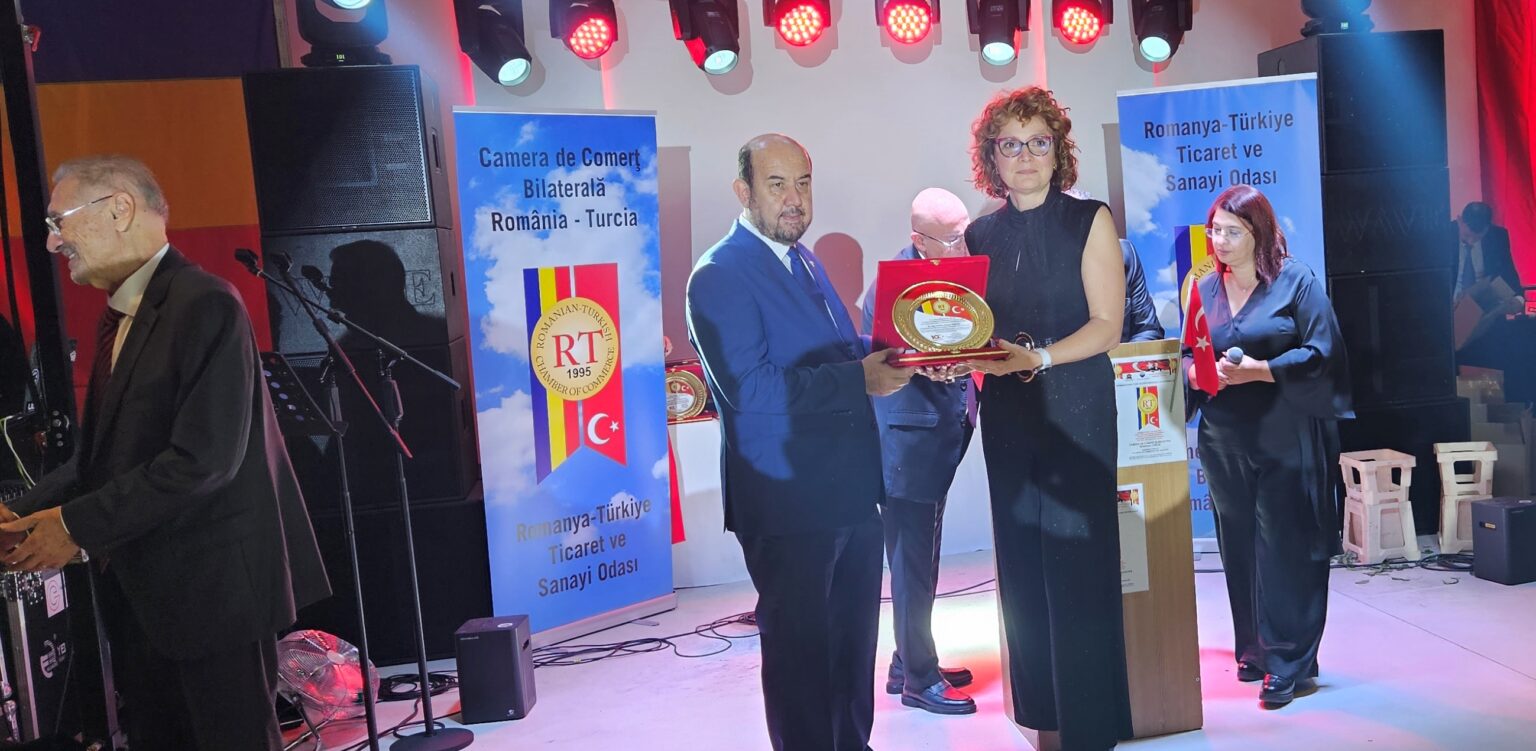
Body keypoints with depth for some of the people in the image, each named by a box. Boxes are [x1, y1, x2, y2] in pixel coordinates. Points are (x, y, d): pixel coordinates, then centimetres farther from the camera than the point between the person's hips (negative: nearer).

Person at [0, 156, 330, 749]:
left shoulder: (204, 305, -18)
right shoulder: (119, 316, 12)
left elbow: (205, 458, -24)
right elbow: (106, 449, 12)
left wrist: (78, 524, -18)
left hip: (212, 586, -9)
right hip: (140, 588, 9)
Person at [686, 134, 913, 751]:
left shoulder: (804, 260, 15)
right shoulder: (720, 276, -14)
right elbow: (749, 386, -24)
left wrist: (888, 356, 3)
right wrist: (859, 377, -25)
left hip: (850, 487, 9)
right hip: (788, 498, -9)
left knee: (854, 639, 19)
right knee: (801, 647, 3)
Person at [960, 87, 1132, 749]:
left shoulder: (1089, 221, -1)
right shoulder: (981, 236, 10)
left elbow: (1106, 325, -7)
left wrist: (1038, 358, -21)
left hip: (1075, 410, -4)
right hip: (1006, 414, 4)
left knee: (1078, 568, -4)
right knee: (1022, 565, 7)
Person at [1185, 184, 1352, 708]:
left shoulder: (1296, 282, -3)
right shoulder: (1205, 289, 11)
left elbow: (1321, 353, -10)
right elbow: (1190, 357, 15)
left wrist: (1258, 370, -20)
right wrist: (1197, 372, -7)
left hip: (1286, 442, -5)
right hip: (1225, 443, 5)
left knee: (1285, 548, -4)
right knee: (1239, 548, 9)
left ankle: (1289, 663, 3)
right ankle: (1253, 650, 21)